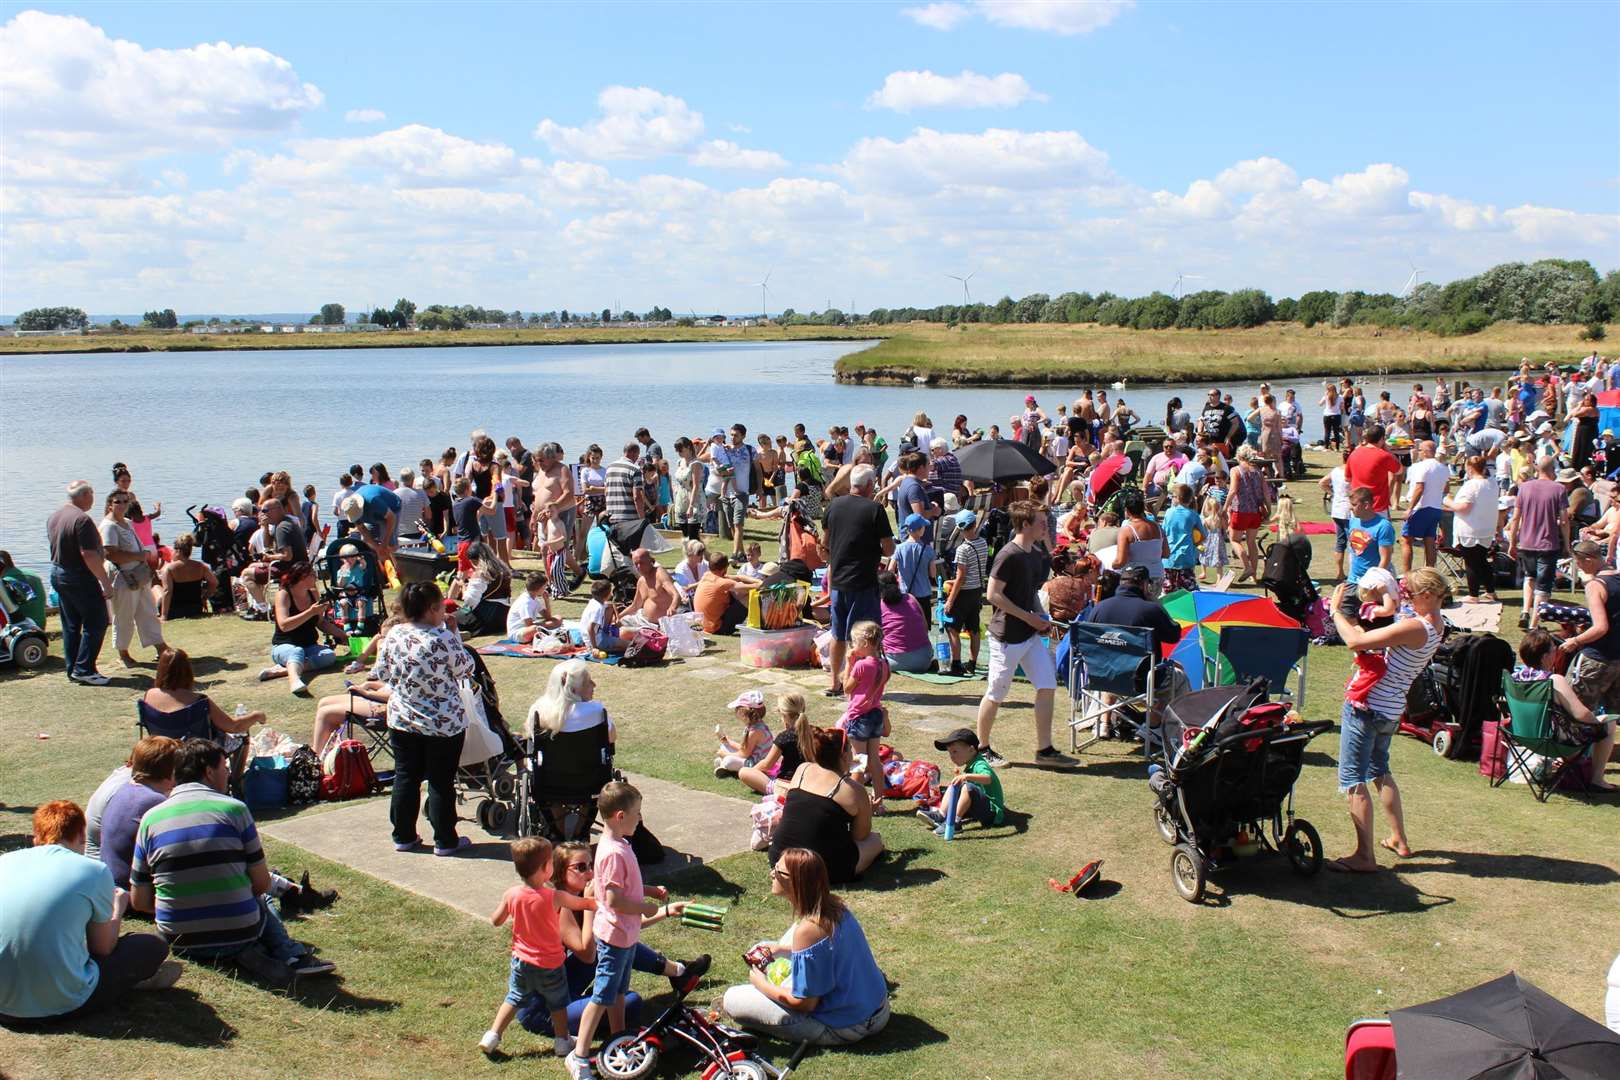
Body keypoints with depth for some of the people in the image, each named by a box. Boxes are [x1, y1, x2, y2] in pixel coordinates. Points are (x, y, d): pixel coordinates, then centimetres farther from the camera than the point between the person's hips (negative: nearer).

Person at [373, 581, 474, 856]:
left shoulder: (394, 635, -6)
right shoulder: (444, 638, -21)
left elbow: (381, 674, 4)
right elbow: (464, 669, -7)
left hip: (401, 720, 4)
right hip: (443, 723, -4)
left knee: (405, 777, 16)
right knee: (441, 782, 7)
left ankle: (403, 837, 25)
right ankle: (445, 841, 16)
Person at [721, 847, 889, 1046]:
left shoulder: (807, 930, -28)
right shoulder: (834, 906, -4)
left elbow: (805, 1004, -20)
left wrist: (761, 984, -6)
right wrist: (782, 948, 9)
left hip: (844, 1029, -8)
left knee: (731, 1000, -9)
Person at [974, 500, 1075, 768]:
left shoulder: (1037, 553, 10)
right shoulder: (1008, 555, -17)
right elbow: (993, 595, -20)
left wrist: (1041, 618, 7)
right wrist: (1029, 617, -16)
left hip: (1031, 634, 8)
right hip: (1007, 635, -8)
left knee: (1047, 686, 4)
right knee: (996, 694, 3)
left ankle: (1044, 750, 12)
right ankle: (982, 748, 18)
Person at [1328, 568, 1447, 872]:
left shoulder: (1414, 628, -24)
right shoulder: (1436, 626, 5)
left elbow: (1355, 641, -28)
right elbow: (1382, 637, 11)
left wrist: (1336, 610, -14)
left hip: (1367, 707, -10)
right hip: (1392, 709, 10)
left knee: (1353, 778, -3)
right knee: (1380, 770, 27)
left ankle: (1364, 856, -2)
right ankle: (1399, 840, 35)